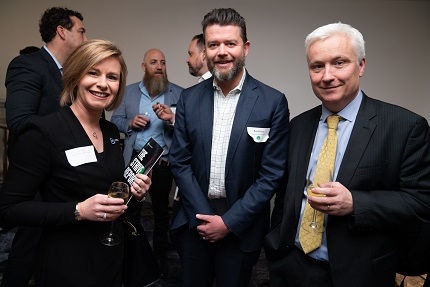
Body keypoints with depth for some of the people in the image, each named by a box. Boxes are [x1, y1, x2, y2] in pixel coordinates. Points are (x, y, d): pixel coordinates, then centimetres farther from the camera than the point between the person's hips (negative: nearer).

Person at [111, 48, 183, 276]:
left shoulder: (178, 93, -2)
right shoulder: (128, 91, 8)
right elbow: (115, 119, 9)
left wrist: (172, 119, -26)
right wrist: (130, 123, -10)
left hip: (162, 161, -2)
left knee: (161, 209, 12)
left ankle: (160, 255, 31)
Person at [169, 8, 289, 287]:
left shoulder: (273, 102, -9)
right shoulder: (189, 98, -1)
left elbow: (273, 174, -10)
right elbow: (180, 162, 0)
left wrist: (229, 221, -11)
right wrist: (204, 215, -8)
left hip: (241, 225, -2)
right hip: (195, 220, 2)